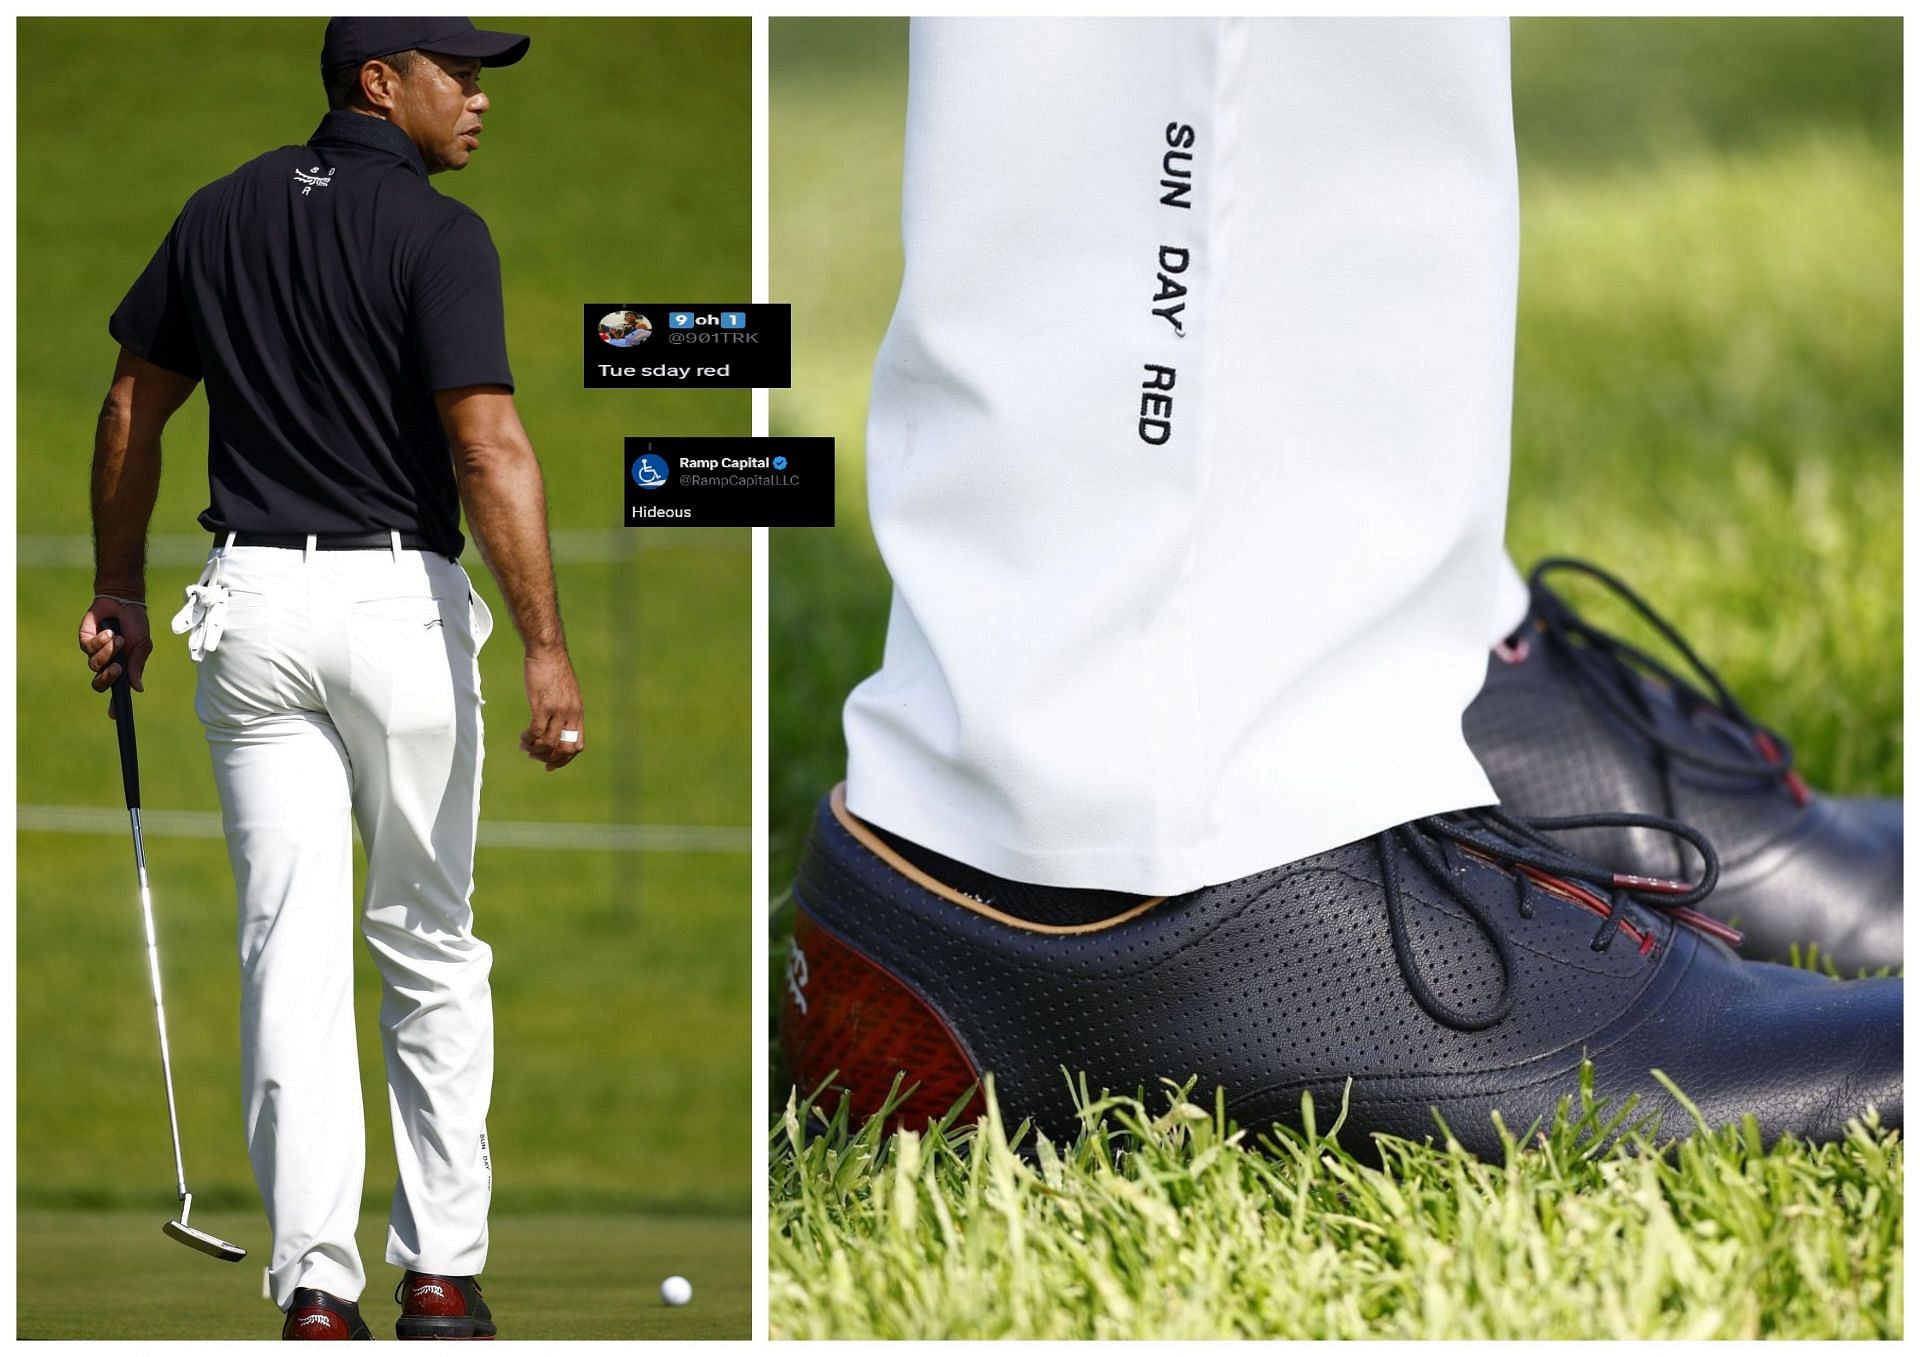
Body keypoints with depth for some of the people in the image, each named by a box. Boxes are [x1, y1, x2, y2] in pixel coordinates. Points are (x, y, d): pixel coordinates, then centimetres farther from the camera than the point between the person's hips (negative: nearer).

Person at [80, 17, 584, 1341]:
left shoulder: (221, 214, 8)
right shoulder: (436, 234, -10)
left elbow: (134, 407, 14)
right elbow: (489, 449, -18)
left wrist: (119, 589, 23)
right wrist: (548, 647, -20)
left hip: (252, 604, 4)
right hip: (400, 603, -4)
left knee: (293, 950, 1)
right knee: (431, 950, 10)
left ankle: (317, 1286, -5)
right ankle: (440, 1271, 13)